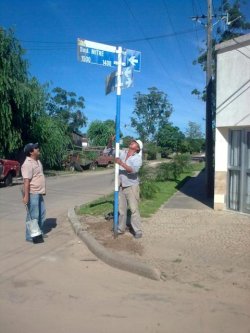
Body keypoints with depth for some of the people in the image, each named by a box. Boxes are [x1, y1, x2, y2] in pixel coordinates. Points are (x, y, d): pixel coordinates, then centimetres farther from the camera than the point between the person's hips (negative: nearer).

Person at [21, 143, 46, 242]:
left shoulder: (37, 161, 12)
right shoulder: (28, 164, -19)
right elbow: (26, 181, -24)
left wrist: (42, 190, 23)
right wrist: (26, 196, -28)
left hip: (39, 193, 10)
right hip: (32, 194, -10)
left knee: (41, 213, 18)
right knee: (33, 215, -3)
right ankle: (30, 236, 8)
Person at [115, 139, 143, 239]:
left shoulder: (138, 158, -11)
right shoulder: (122, 153, 5)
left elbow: (133, 170, -28)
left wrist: (121, 163, -36)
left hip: (132, 186, -5)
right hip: (121, 186, 5)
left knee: (134, 209, -6)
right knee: (121, 209, 13)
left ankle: (138, 231, 1)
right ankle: (121, 228, 25)